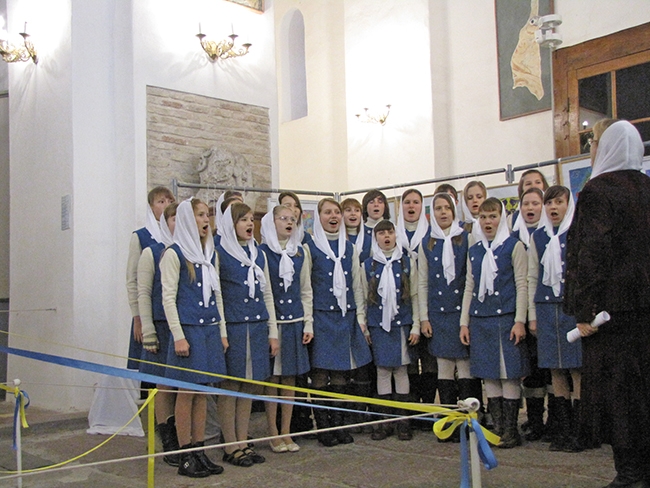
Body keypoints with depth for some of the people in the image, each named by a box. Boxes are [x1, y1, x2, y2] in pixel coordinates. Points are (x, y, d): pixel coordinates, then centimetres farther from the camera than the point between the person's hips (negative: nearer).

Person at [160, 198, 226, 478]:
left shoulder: (211, 253, 14)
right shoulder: (174, 254, -6)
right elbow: (168, 298, -9)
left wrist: (222, 331, 12)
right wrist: (178, 336, -15)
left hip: (210, 329, 6)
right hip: (188, 329, -6)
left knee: (202, 391, 10)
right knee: (186, 391, 0)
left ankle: (200, 451, 17)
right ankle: (186, 456, 8)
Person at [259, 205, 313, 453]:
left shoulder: (299, 252, 10)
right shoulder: (262, 252, -4)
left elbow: (306, 290, 13)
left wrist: (308, 323, 7)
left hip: (294, 321, 4)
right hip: (270, 321, -4)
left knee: (290, 377, 8)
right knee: (272, 377, 2)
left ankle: (286, 432, 18)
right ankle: (273, 433, 14)